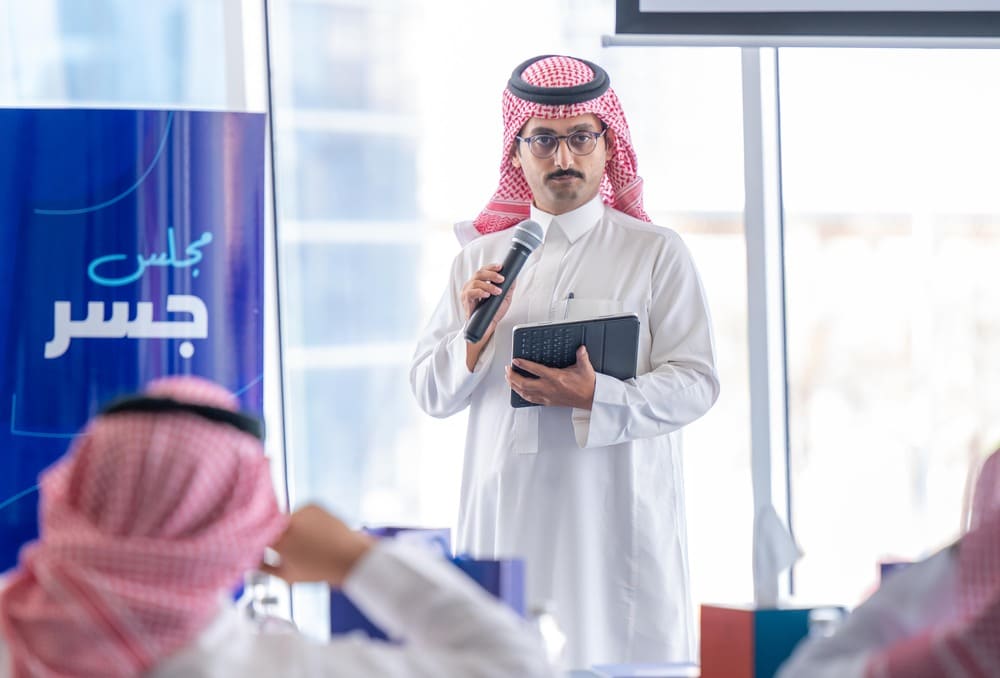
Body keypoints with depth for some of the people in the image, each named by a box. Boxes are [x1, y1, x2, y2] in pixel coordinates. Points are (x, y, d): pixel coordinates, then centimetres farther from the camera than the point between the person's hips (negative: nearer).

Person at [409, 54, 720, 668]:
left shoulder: (657, 253, 4)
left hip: (620, 509, -2)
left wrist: (595, 398, -17)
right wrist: (474, 336, -9)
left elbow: (695, 382, -3)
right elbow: (431, 394, 10)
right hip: (510, 513, 2)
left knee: (623, 652, -6)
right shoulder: (481, 256, 12)